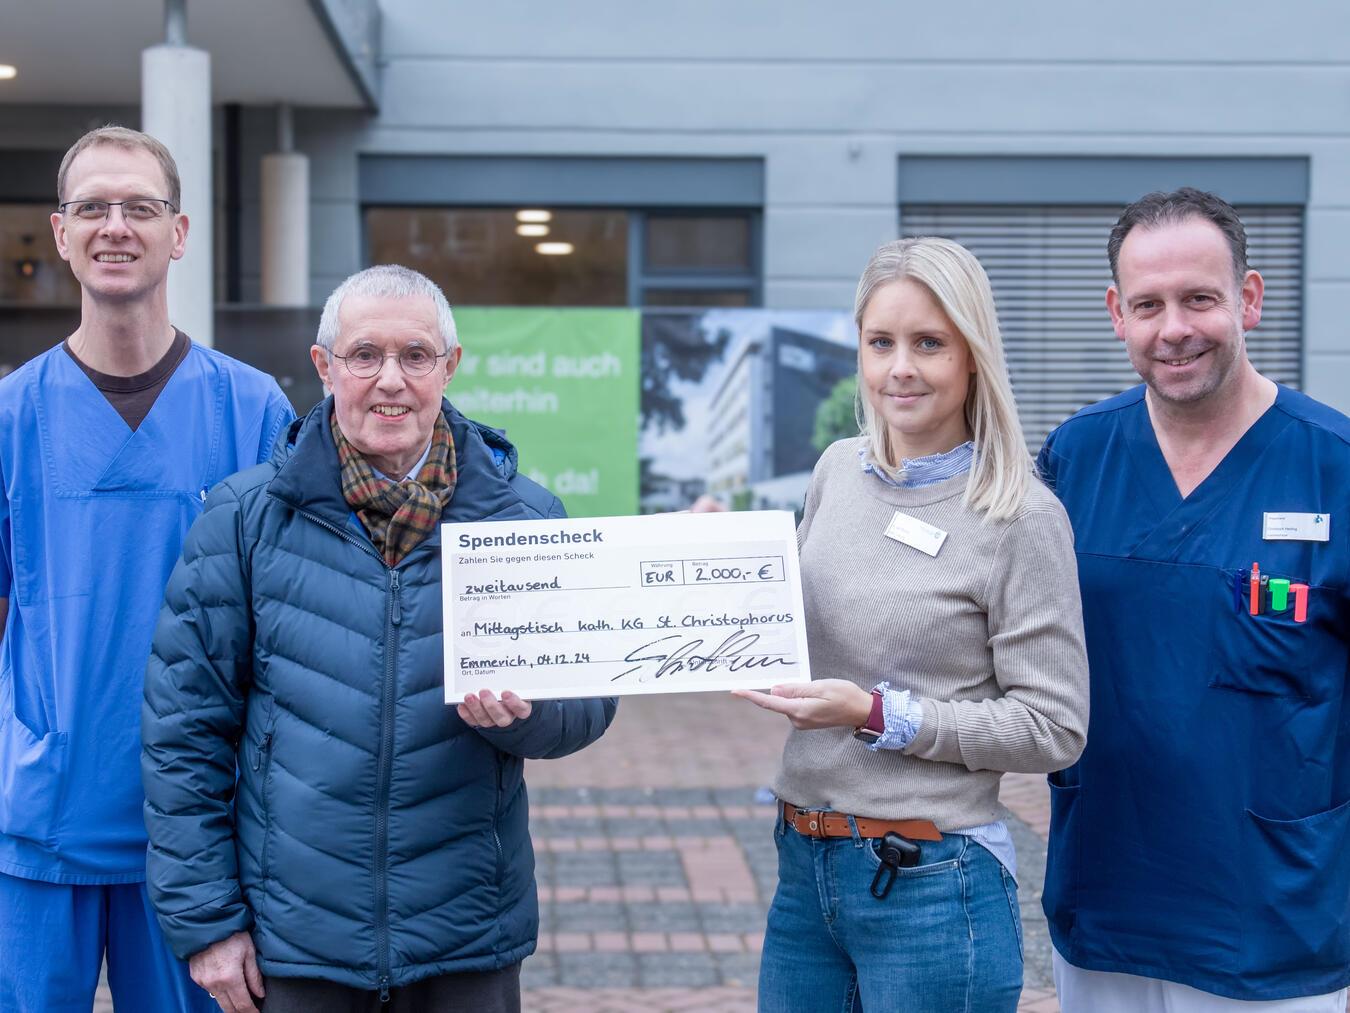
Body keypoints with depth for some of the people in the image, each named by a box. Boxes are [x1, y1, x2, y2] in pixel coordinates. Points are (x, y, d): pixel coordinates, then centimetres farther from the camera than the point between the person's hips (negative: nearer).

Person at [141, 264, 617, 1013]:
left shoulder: (523, 517, -1)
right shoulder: (244, 516, -3)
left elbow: (590, 699, 3)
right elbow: (183, 727, -1)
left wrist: (520, 710, -20)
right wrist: (203, 919, -3)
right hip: (296, 942, -1)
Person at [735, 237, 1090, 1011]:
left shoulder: (1023, 516, -12)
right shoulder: (838, 469, 5)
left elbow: (1054, 730, -12)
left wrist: (877, 714, -17)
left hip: (932, 883, -5)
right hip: (804, 866, 6)